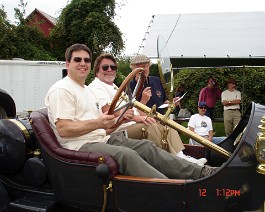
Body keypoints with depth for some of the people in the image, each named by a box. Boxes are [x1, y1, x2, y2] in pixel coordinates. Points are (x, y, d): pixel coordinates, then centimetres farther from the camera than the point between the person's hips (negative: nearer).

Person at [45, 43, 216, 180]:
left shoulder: (86, 90, 25)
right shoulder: (61, 90, -6)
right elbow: (63, 129, -18)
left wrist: (111, 122, 6)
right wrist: (97, 123, -25)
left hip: (103, 140, 9)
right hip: (81, 146, -9)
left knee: (146, 146, -7)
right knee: (126, 154, -32)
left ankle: (200, 172, -9)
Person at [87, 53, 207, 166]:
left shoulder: (114, 88, 30)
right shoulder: (96, 87, -3)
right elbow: (109, 111, -19)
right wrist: (136, 118, -28)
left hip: (133, 124, 10)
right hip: (118, 130, -10)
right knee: (150, 127, -29)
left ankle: (180, 156, -14)